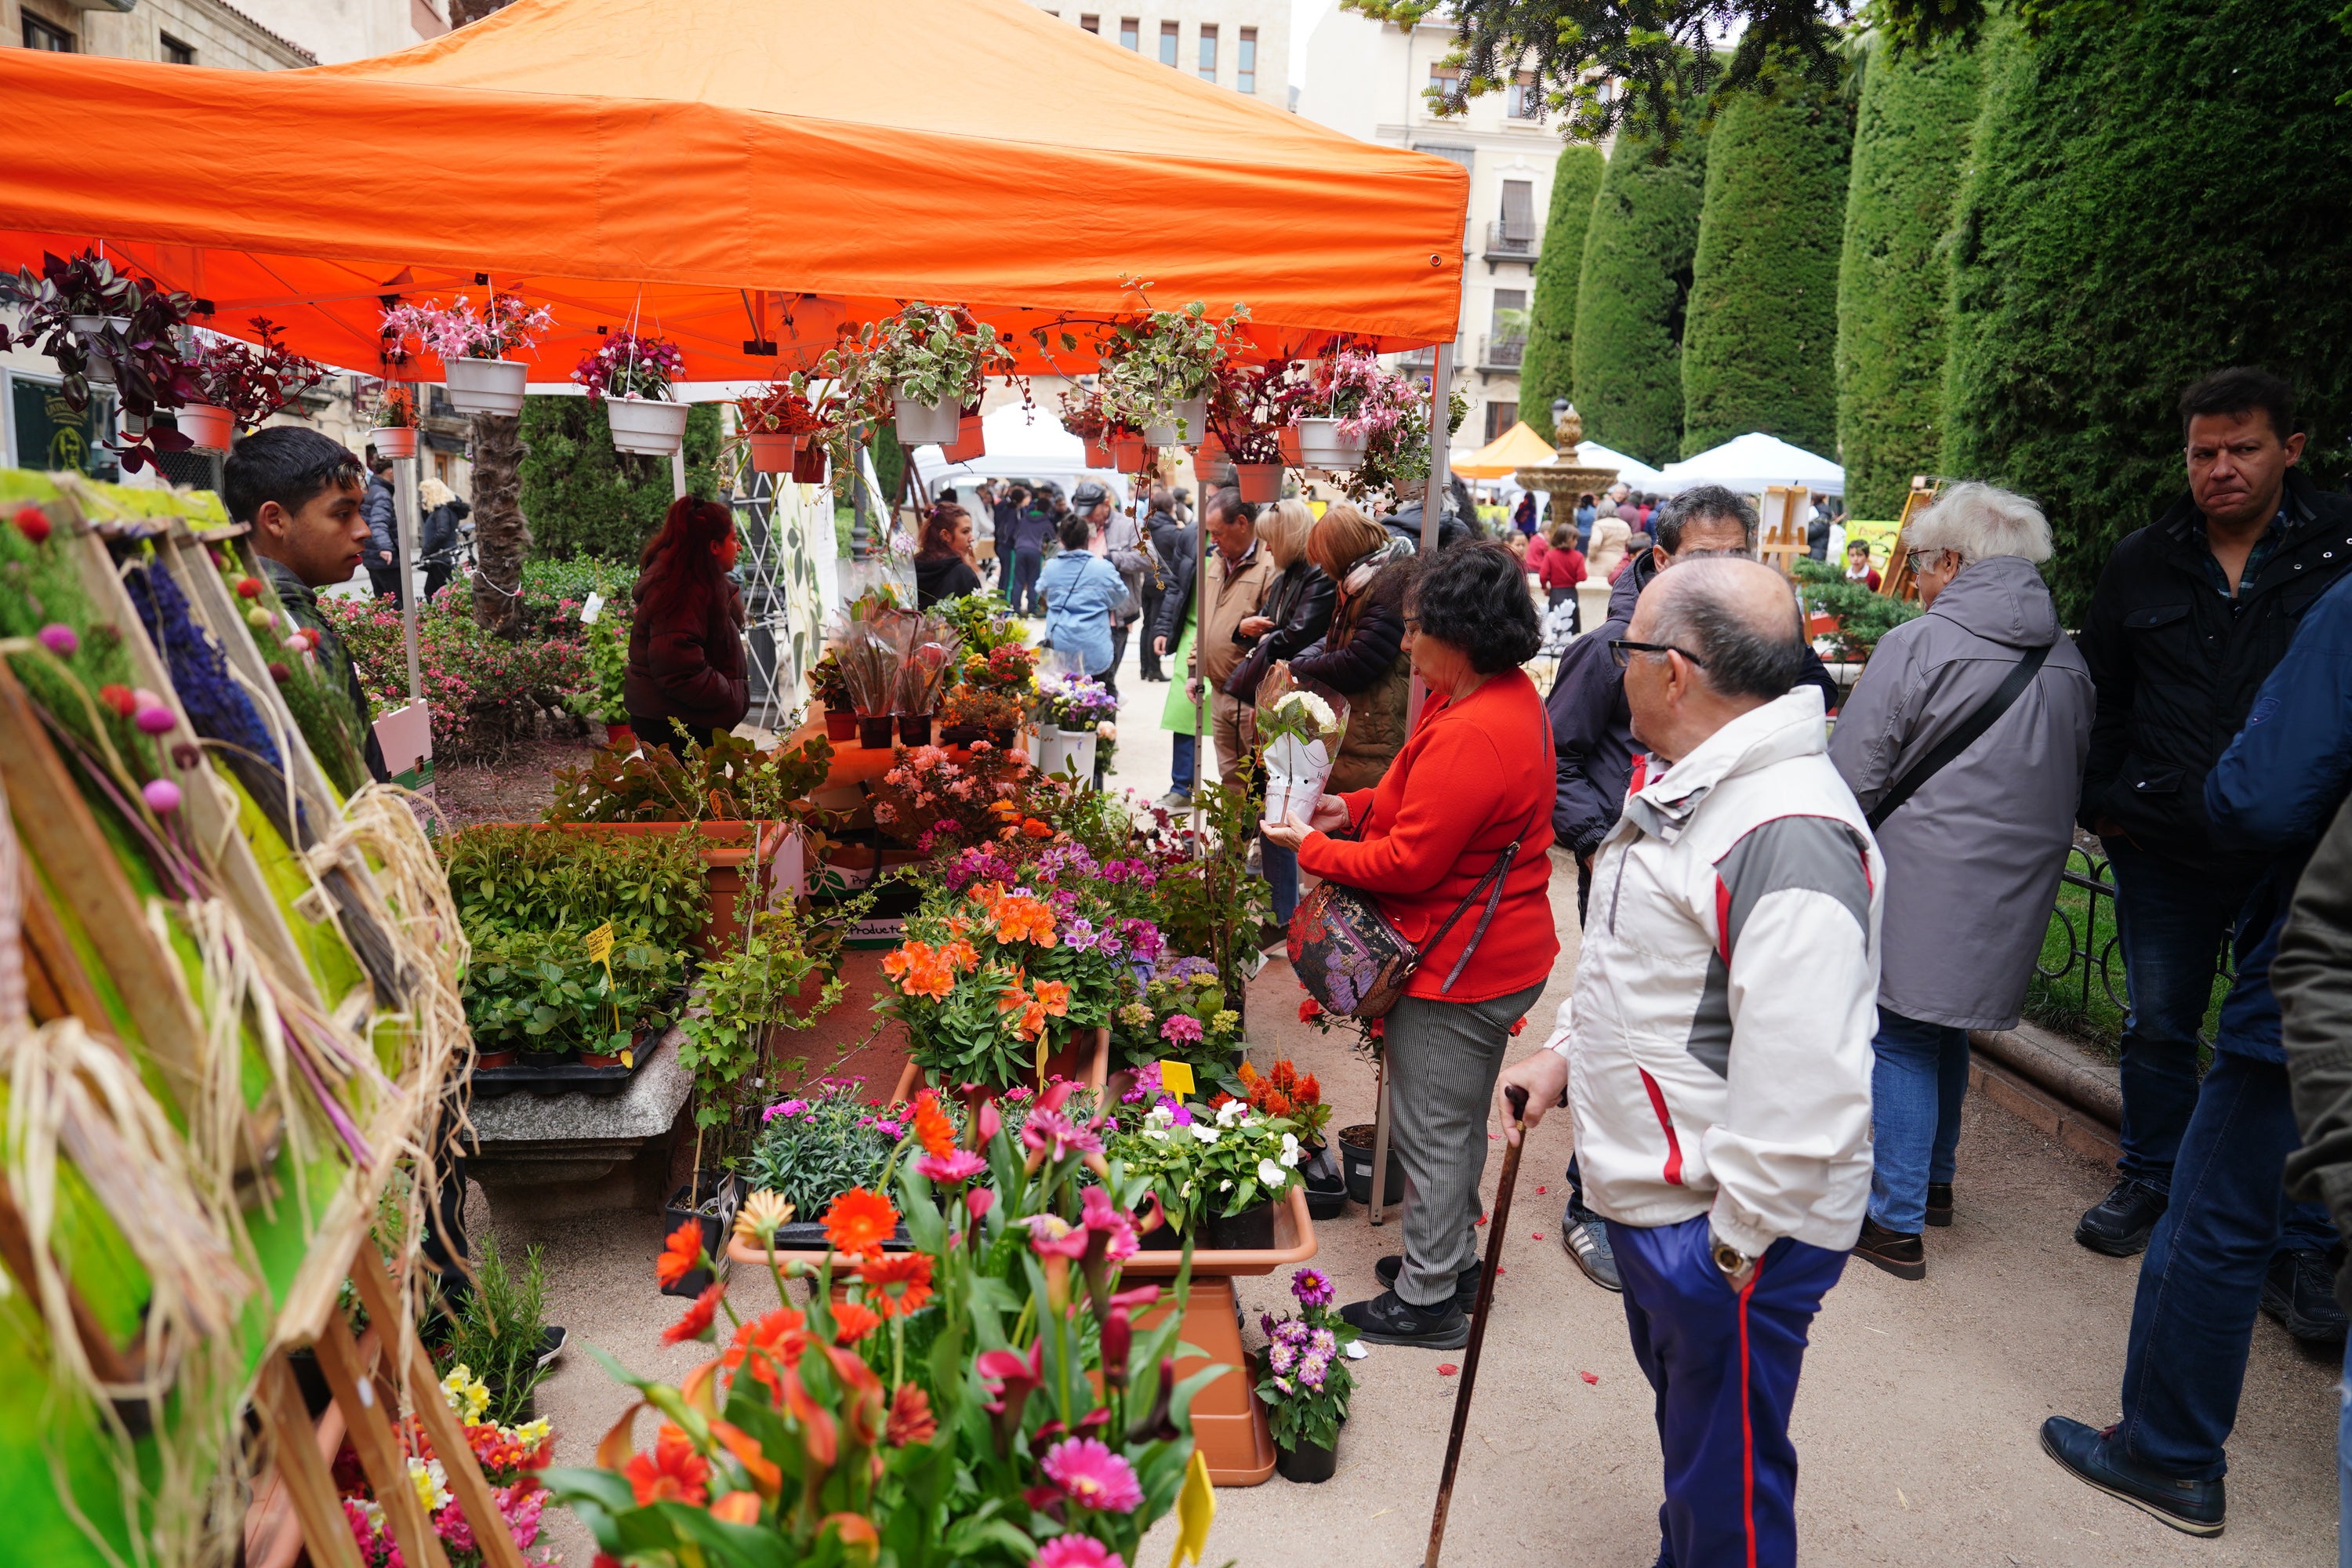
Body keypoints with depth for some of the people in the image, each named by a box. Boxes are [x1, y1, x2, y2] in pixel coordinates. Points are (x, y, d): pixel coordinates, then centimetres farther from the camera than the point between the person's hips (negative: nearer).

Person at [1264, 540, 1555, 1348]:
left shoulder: (1471, 735, -29)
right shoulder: (1510, 694, 5)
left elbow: (1408, 863, -24)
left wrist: (1312, 846, -10)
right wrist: (1357, 808, 6)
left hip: (1458, 966, -11)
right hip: (1496, 953, 11)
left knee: (1432, 1130, 5)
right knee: (1457, 1119, 24)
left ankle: (1426, 1299, 21)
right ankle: (1453, 1256, 41)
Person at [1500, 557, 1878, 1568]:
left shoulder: (1792, 836, -29)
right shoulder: (1682, 786, 5)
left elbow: (1800, 1085, -30)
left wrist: (1732, 1247, -23)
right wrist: (1566, 1052, 10)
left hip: (1731, 1230, -10)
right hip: (1651, 1195, 10)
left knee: (1727, 1484, 11)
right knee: (1685, 1425, 29)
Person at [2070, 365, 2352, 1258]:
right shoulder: (2142, 563, 7)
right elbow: (2098, 694, 14)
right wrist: (2102, 801, 7)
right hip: (2163, 849, 3)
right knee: (2158, 1026, 14)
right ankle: (2151, 1182, 33)